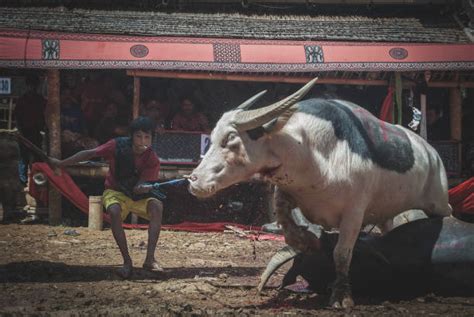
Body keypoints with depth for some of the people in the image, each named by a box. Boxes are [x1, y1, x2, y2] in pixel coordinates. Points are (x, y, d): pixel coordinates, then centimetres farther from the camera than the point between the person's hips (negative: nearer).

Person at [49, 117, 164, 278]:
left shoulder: (152, 160, -18)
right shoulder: (118, 146, -20)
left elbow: (139, 188, -23)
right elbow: (89, 154, -12)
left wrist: (144, 188, -48)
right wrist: (61, 163, -11)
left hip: (138, 196, 1)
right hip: (115, 192, -1)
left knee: (157, 206, -31)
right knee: (114, 212, -36)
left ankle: (150, 259, -30)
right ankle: (127, 262, -28)